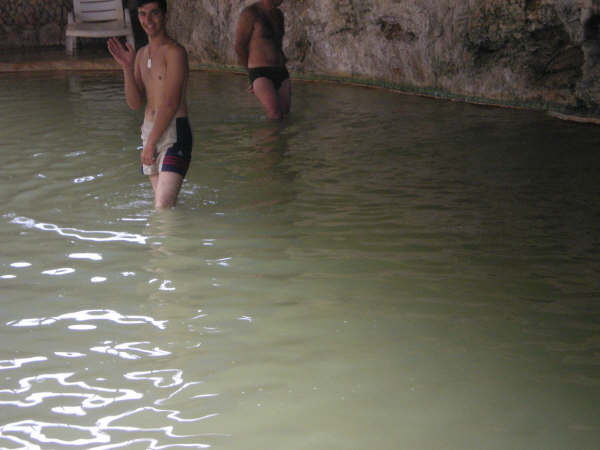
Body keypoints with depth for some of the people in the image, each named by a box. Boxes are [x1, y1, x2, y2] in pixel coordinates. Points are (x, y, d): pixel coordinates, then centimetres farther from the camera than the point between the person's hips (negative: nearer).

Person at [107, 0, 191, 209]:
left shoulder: (174, 52, -9)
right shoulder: (141, 54, 15)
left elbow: (170, 104, -14)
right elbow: (135, 103, 8)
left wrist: (151, 142, -14)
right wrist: (127, 67, -5)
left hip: (173, 131, -7)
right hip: (150, 130, 7)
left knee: (163, 207, -16)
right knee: (161, 205, 9)